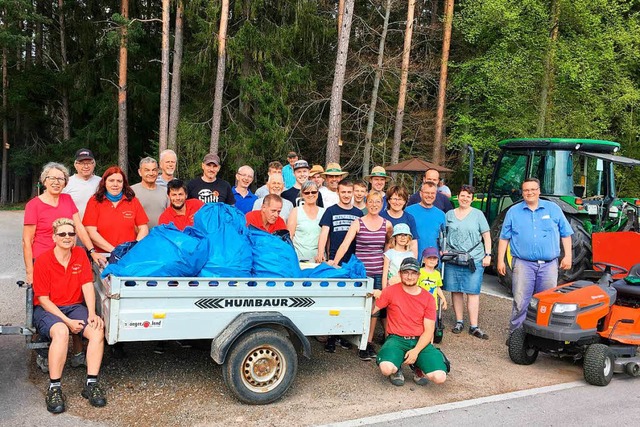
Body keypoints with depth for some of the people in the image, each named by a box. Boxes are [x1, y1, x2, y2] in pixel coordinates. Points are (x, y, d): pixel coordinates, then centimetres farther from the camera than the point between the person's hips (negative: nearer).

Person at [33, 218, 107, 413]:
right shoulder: (43, 261, -9)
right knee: (61, 331, -36)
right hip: (47, 310, -4)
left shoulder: (80, 255, 3)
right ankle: (54, 388, -26)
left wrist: (92, 314, -19)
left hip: (75, 307, 4)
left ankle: (91, 384, -17)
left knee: (98, 330, -24)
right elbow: (43, 299, -10)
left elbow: (88, 286, -3)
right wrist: (68, 321, -19)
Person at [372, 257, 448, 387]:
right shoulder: (390, 291, 0)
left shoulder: (428, 298, 4)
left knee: (440, 377, -21)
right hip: (396, 339, -1)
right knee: (386, 368, -33)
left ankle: (419, 369, 14)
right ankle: (397, 369, 6)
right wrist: (374, 298, -21)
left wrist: (416, 351, -13)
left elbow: (428, 330, 1)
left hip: (420, 341, 2)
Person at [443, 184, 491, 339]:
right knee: (456, 291, 6)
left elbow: (486, 236, 6)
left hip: (474, 259, -2)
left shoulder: (478, 214, 6)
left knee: (472, 292, -3)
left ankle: (474, 326, -1)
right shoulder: (449, 214, 12)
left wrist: (488, 255, -2)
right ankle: (459, 322, 17)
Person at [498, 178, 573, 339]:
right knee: (520, 302, -5)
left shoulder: (553, 209, 9)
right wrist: (500, 260, 3)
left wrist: (567, 256, 2)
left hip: (548, 264, 1)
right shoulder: (513, 211, 7)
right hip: (523, 264, -1)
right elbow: (504, 238, 9)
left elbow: (565, 234, 11)